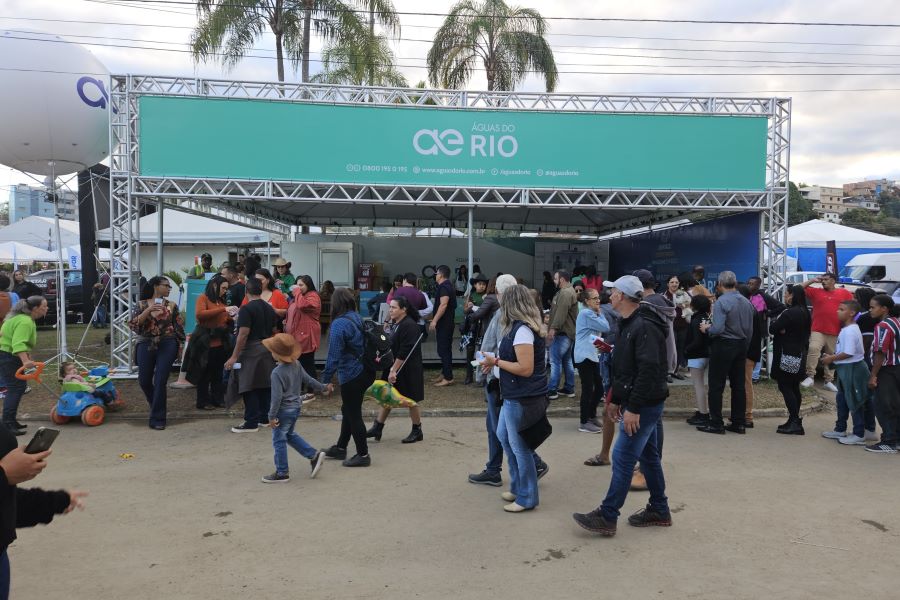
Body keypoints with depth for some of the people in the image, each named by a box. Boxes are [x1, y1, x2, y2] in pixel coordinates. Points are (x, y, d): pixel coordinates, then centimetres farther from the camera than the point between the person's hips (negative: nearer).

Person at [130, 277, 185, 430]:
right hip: (146, 344, 2)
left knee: (160, 382, -6)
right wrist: (148, 311, -18)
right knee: (144, 381, 8)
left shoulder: (171, 305, 3)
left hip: (167, 345, -2)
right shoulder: (142, 305, 4)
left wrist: (180, 345, 3)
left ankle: (158, 419, 2)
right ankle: (156, 406, 37)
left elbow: (179, 327, 6)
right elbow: (133, 325, -7)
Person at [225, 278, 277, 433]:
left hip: (251, 351, -8)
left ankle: (251, 423, -2)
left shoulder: (246, 309, -13)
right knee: (265, 385, 13)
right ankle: (264, 418, 20)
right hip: (267, 350, 8)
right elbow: (274, 332, 15)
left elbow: (243, 335, -19)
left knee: (249, 387, -4)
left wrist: (234, 356, -16)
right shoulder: (269, 308, 10)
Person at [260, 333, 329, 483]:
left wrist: (272, 416, -16)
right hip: (296, 408, 9)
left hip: (284, 411, -9)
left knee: (279, 441, 5)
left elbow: (277, 397, -22)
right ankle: (314, 455, 20)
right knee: (290, 434, 25)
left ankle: (282, 473, 14)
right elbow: (309, 380, 10)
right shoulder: (296, 365, 0)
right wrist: (324, 388, 24)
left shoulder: (277, 373, -22)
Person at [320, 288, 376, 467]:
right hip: (366, 371, 9)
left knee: (353, 414, 5)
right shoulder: (358, 318, 6)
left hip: (351, 376, -8)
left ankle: (363, 455, 14)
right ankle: (340, 448, 34)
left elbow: (334, 355, -21)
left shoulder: (339, 324, -19)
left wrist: (326, 379, -17)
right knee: (349, 410, 20)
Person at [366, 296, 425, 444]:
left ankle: (417, 432, 19)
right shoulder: (395, 324, 9)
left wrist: (394, 370, -24)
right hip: (394, 368, 9)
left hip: (408, 371, -9)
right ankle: (377, 429, 19)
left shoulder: (409, 326, -21)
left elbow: (404, 352, -25)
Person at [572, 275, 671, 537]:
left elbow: (649, 371, -27)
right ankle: (659, 510, 29)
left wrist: (633, 408, -26)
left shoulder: (645, 326, -21)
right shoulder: (629, 324, 13)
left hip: (645, 405, -10)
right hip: (640, 404, 10)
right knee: (648, 456, 17)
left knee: (623, 457, -6)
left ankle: (606, 517, 1)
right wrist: (616, 399, 20)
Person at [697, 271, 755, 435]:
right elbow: (750, 329, 10)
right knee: (739, 385, 11)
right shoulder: (747, 302, 5)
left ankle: (716, 424, 3)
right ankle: (739, 423, 17)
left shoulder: (721, 302, -17)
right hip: (742, 346, 7)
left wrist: (707, 329, -5)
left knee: (716, 386, 1)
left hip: (723, 346, -7)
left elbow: (718, 329, -24)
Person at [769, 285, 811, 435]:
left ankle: (795, 422, -9)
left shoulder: (789, 313, -19)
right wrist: (782, 328, 0)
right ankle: (795, 420, 20)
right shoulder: (804, 312, 11)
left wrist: (775, 322, 3)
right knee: (794, 387, 14)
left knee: (785, 387, -6)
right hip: (800, 355, 9)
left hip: (788, 356, -9)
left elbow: (772, 328, -18)